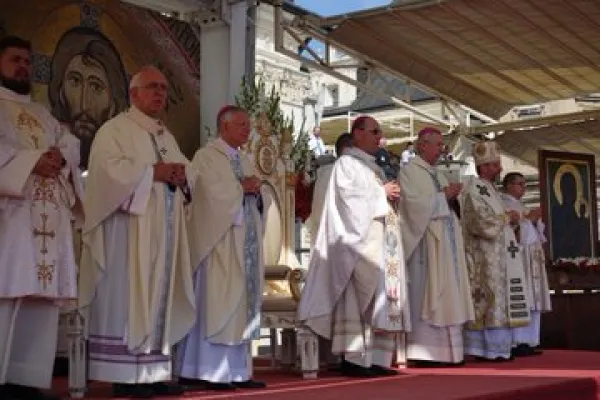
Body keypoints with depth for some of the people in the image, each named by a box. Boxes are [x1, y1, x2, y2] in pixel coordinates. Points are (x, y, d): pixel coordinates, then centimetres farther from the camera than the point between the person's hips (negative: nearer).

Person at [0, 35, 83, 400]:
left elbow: (71, 144, 17)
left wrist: (60, 158, -5)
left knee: (41, 293, 1)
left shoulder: (43, 114, 29)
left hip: (47, 214, 7)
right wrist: (32, 161, -16)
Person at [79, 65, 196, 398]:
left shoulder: (167, 137, 23)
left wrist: (182, 175, -3)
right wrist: (153, 172, -16)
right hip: (129, 228, -8)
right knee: (126, 299, -9)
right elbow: (108, 169, -16)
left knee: (159, 299, 6)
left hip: (163, 230, 8)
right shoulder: (115, 129, -1)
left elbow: (187, 171, 20)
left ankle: (154, 372, 9)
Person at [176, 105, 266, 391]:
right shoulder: (206, 156, -4)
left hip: (246, 241, 8)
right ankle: (210, 372, -2)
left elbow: (258, 199, 17)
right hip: (220, 241, -8)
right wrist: (243, 187, -4)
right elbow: (215, 194, -17)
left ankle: (236, 371, 10)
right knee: (217, 305, -7)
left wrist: (256, 190, -3)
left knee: (241, 305, 6)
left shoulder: (245, 161, 20)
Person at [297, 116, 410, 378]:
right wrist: (381, 192, -8)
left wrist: (392, 195, 6)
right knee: (358, 297, -12)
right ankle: (353, 359, -12)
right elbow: (348, 194, -15)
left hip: (381, 238, 9)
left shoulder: (373, 166, 25)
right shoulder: (347, 163, -1)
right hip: (360, 236, -9)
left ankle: (375, 359, 5)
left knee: (382, 296, 4)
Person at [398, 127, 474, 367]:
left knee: (447, 296, 6)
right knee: (426, 296, -9)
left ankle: (444, 350, 9)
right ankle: (425, 353, -6)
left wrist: (452, 196, 4)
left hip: (446, 241, 9)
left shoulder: (437, 174, 21)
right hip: (426, 243, -9)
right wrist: (443, 196, -9)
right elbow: (415, 205, -18)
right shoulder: (409, 171, -5)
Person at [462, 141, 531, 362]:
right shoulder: (474, 191, -11)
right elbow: (485, 224, -20)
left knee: (496, 302, 8)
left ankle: (495, 347, 11)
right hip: (485, 257, -9)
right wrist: (507, 217, -6)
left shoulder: (490, 189, 18)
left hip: (498, 257, 9)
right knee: (490, 302, -9)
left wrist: (509, 219, 3)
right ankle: (491, 349, -6)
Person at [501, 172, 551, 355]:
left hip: (532, 259, 9)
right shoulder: (502, 205, -2)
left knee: (532, 301, 4)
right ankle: (517, 343, -16)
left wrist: (536, 219, 8)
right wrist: (529, 218, -13)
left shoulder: (521, 206, 26)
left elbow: (533, 231, 28)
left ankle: (528, 341, 5)